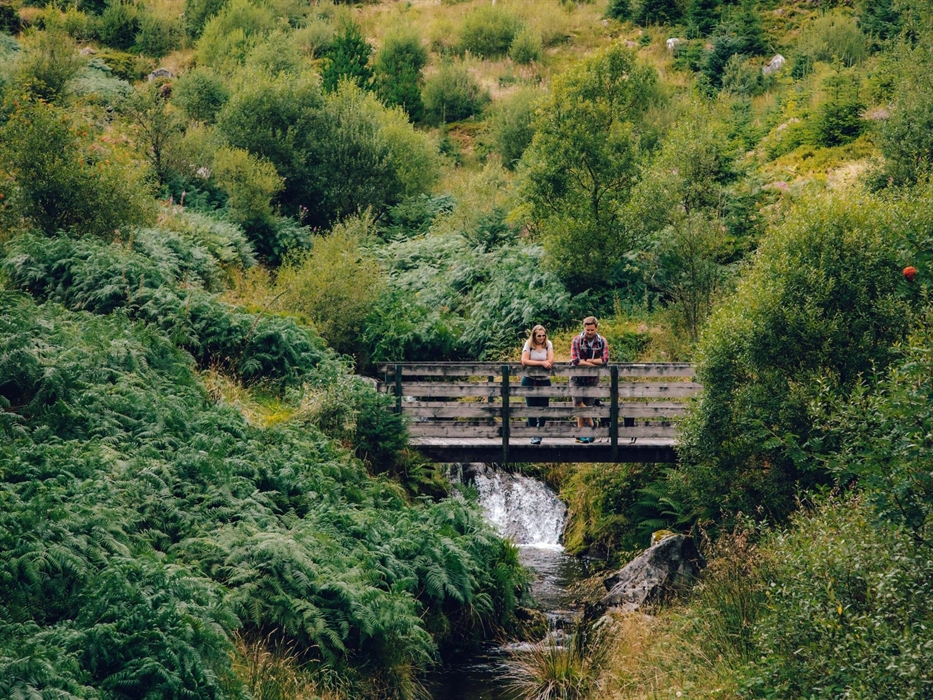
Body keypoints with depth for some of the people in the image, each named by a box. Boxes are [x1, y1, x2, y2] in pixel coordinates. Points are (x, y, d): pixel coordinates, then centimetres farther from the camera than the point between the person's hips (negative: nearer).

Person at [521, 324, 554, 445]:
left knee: (543, 408, 0)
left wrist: (533, 363, -13)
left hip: (544, 381, 1)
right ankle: (534, 435, 8)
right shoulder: (528, 345, -3)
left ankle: (540, 433, 16)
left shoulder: (548, 344, 2)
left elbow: (550, 361, -8)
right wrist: (541, 363, -17)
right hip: (529, 380, -1)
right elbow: (524, 361, -15)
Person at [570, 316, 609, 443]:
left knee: (588, 406, 1)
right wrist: (593, 364, -14)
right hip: (577, 377, -1)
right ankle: (591, 425, -2)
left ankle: (581, 434, 7)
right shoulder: (577, 340, -7)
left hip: (592, 378, 1)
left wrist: (586, 361, -15)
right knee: (578, 402, -18)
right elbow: (575, 361, -17)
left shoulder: (602, 341, -1)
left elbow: (605, 360, -14)